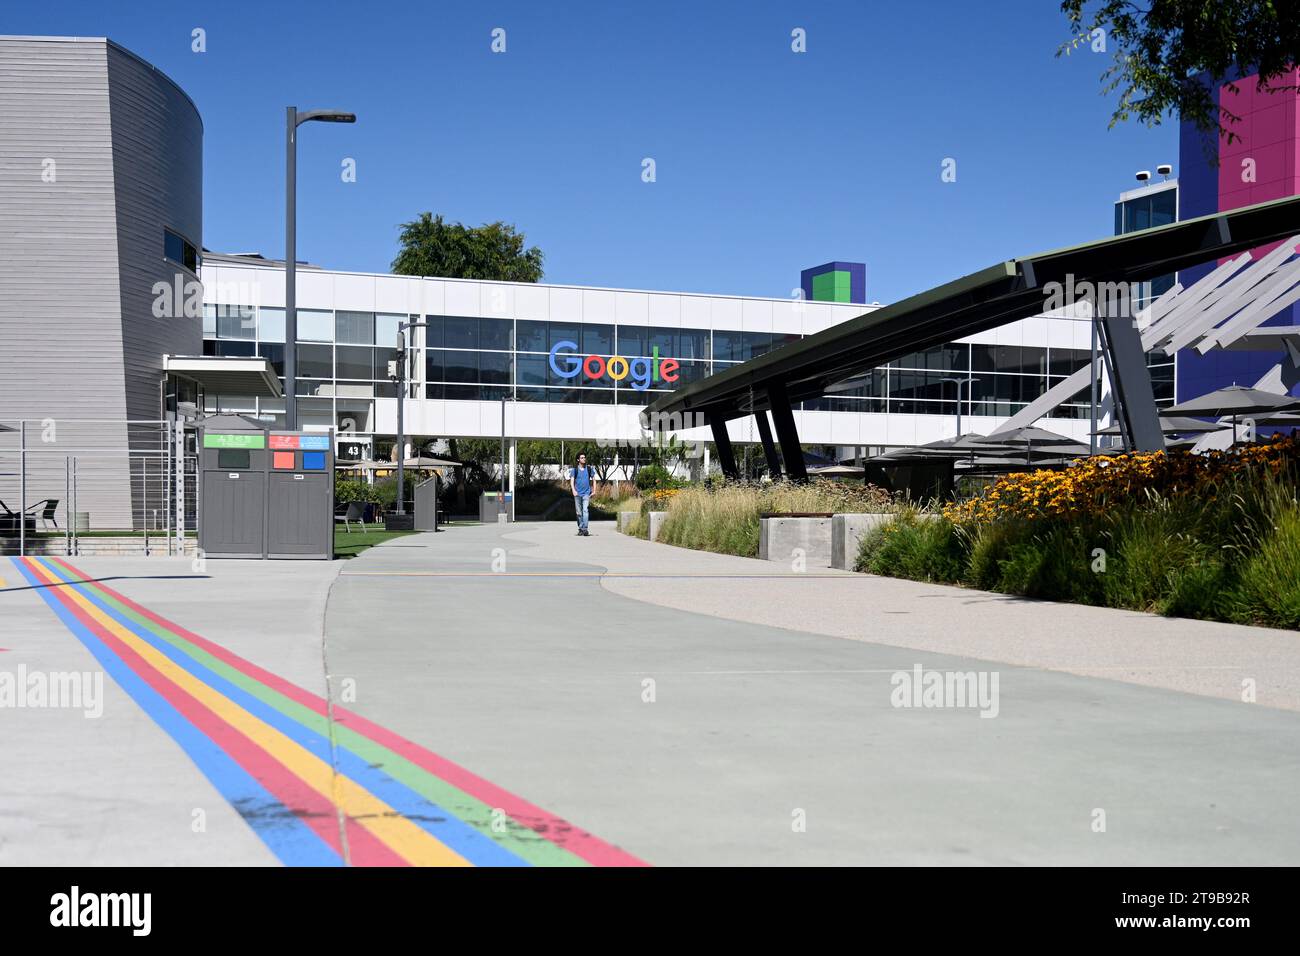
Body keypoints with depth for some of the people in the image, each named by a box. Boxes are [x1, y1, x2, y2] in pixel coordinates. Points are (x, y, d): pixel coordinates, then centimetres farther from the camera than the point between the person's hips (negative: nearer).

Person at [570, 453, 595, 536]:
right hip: (577, 493, 1)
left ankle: (585, 529, -22)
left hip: (586, 493, -1)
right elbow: (572, 480, -4)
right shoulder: (575, 469, 3)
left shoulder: (589, 468, 6)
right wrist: (573, 490, -19)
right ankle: (580, 528, 20)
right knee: (578, 512, 7)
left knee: (585, 510, -16)